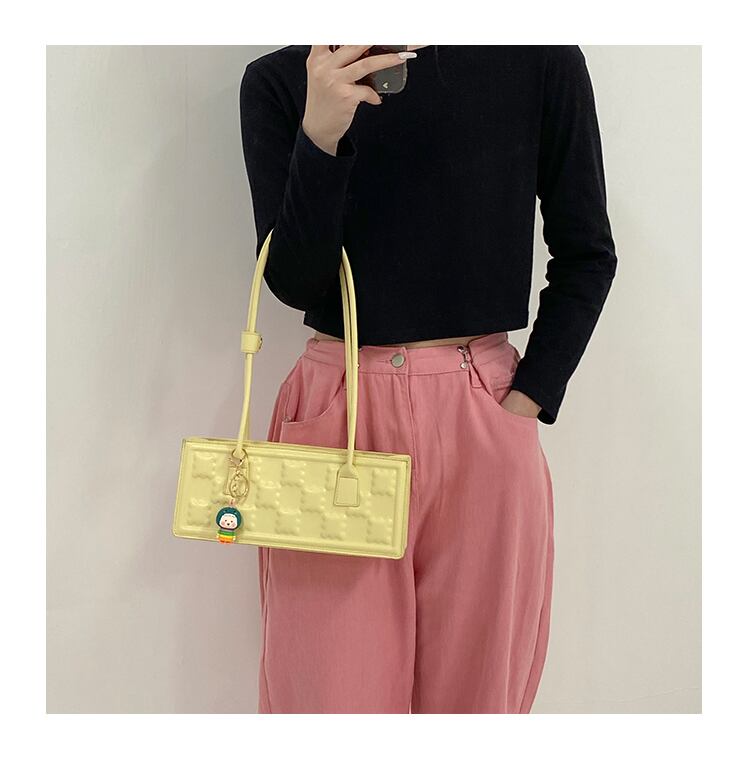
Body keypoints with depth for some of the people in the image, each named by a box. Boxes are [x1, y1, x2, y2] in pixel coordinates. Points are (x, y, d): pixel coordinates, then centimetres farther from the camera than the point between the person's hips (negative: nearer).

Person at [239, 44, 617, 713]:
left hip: (484, 423, 1)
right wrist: (320, 135, -18)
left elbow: (587, 253, 6)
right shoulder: (280, 80, 2)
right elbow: (292, 282, -4)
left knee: (474, 691, 12)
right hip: (335, 414, 0)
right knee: (331, 691, 5)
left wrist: (528, 398, -2)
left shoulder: (539, 59, 1)